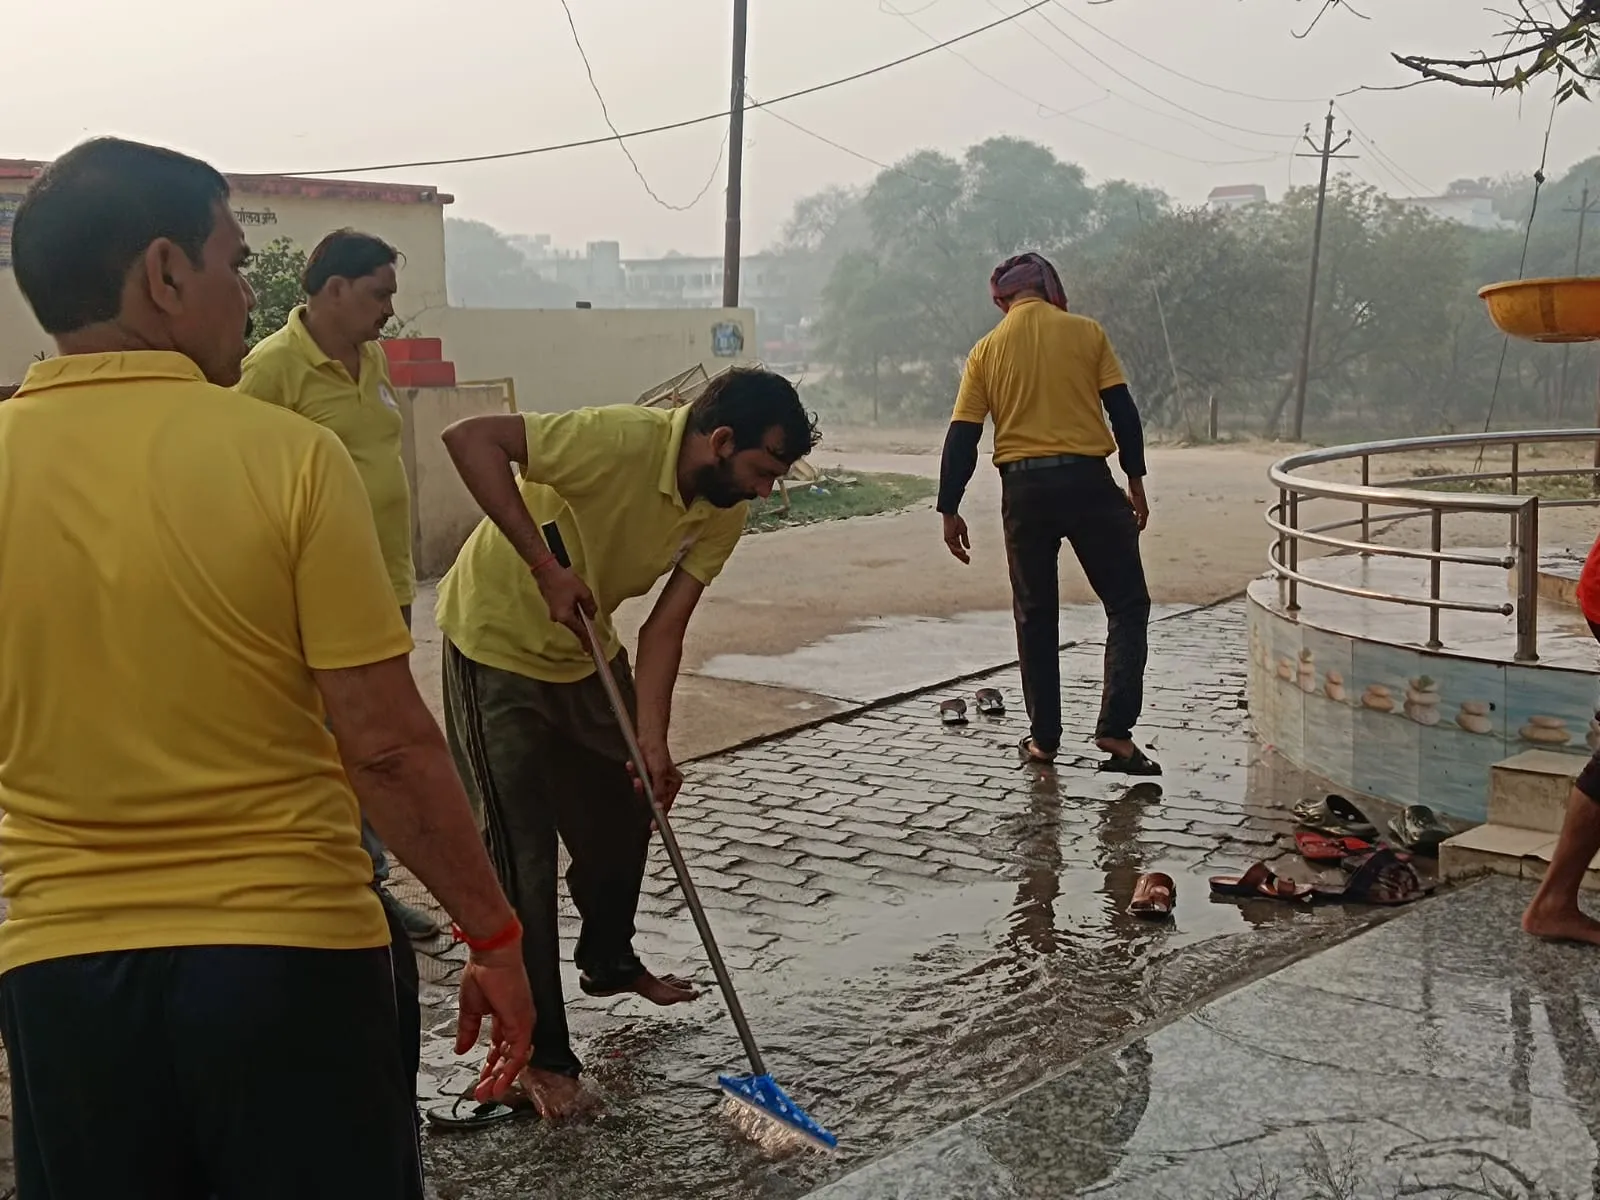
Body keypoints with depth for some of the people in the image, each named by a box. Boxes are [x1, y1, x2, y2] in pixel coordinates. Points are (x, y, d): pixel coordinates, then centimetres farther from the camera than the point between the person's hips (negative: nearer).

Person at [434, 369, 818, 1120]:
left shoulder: (724, 513, -10)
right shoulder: (621, 440, -33)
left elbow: (664, 628, -10)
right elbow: (470, 438, -37)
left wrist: (653, 741, -22)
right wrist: (545, 567, -38)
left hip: (586, 651, 8)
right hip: (497, 644, -8)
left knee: (625, 811, 19)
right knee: (521, 852, -5)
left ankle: (609, 961, 44)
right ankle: (539, 1053, 6)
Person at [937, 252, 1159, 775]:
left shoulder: (987, 349, 6)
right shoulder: (1085, 333, 1)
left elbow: (962, 437, 2)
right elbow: (1123, 411, -2)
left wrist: (950, 510, 7)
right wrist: (1136, 483, 6)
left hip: (1023, 488, 2)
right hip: (1087, 480, -2)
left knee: (1035, 615, 13)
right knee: (1128, 605, 7)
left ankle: (1044, 737, 16)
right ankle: (1115, 729, -5)